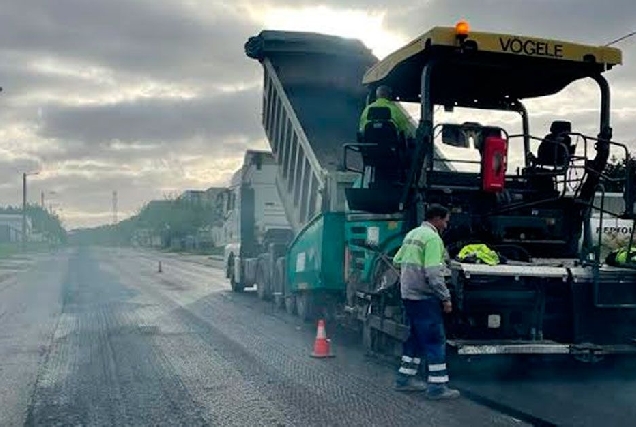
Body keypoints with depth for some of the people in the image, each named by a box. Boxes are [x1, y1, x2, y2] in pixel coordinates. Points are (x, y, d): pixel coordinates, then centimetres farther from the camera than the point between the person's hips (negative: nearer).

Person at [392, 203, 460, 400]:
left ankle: (405, 378, 22)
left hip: (408, 294, 9)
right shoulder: (433, 238, -14)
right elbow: (433, 273, -21)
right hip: (425, 296, -9)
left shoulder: (412, 234, 14)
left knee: (417, 336, 18)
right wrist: (446, 297, -16)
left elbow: (397, 260, 20)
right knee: (435, 339, -4)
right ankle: (437, 385, -3)